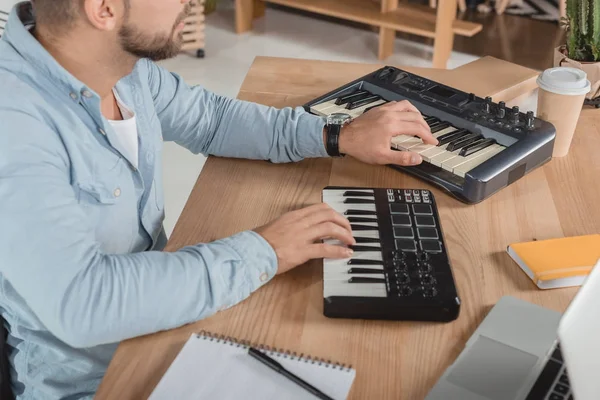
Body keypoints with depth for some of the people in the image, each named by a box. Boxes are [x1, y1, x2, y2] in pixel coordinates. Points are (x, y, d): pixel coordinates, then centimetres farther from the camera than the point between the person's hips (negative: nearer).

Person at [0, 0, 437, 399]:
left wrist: (337, 136, 1)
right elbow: (80, 301, -37)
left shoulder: (123, 60, -7)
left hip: (157, 312, 7)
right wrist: (260, 254, -28)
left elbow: (208, 117, 9)